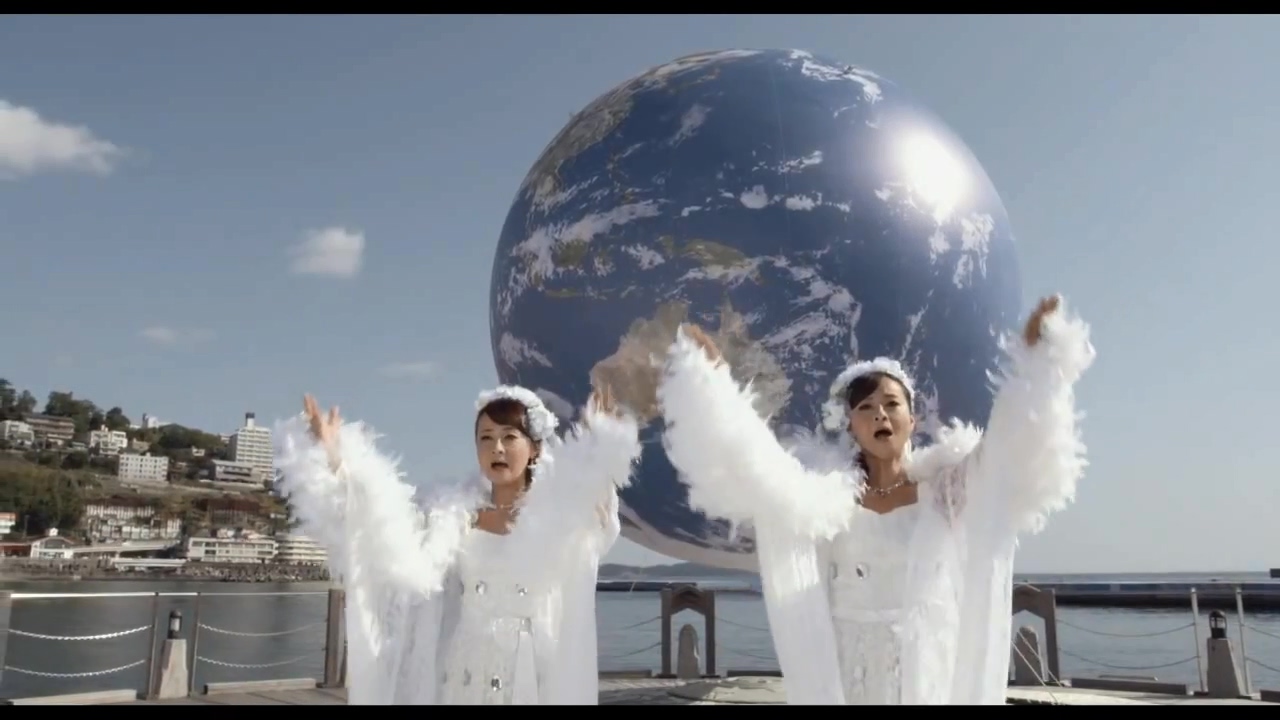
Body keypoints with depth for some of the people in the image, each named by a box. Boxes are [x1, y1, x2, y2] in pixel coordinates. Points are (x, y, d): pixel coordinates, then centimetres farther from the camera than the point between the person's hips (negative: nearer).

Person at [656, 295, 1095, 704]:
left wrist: (1034, 353, -19)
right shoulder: (828, 493, -1)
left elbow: (1011, 441, -9)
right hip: (850, 675, 0)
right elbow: (756, 464, -13)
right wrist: (711, 378, -20)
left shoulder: (945, 489, 2)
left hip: (933, 671, 1)